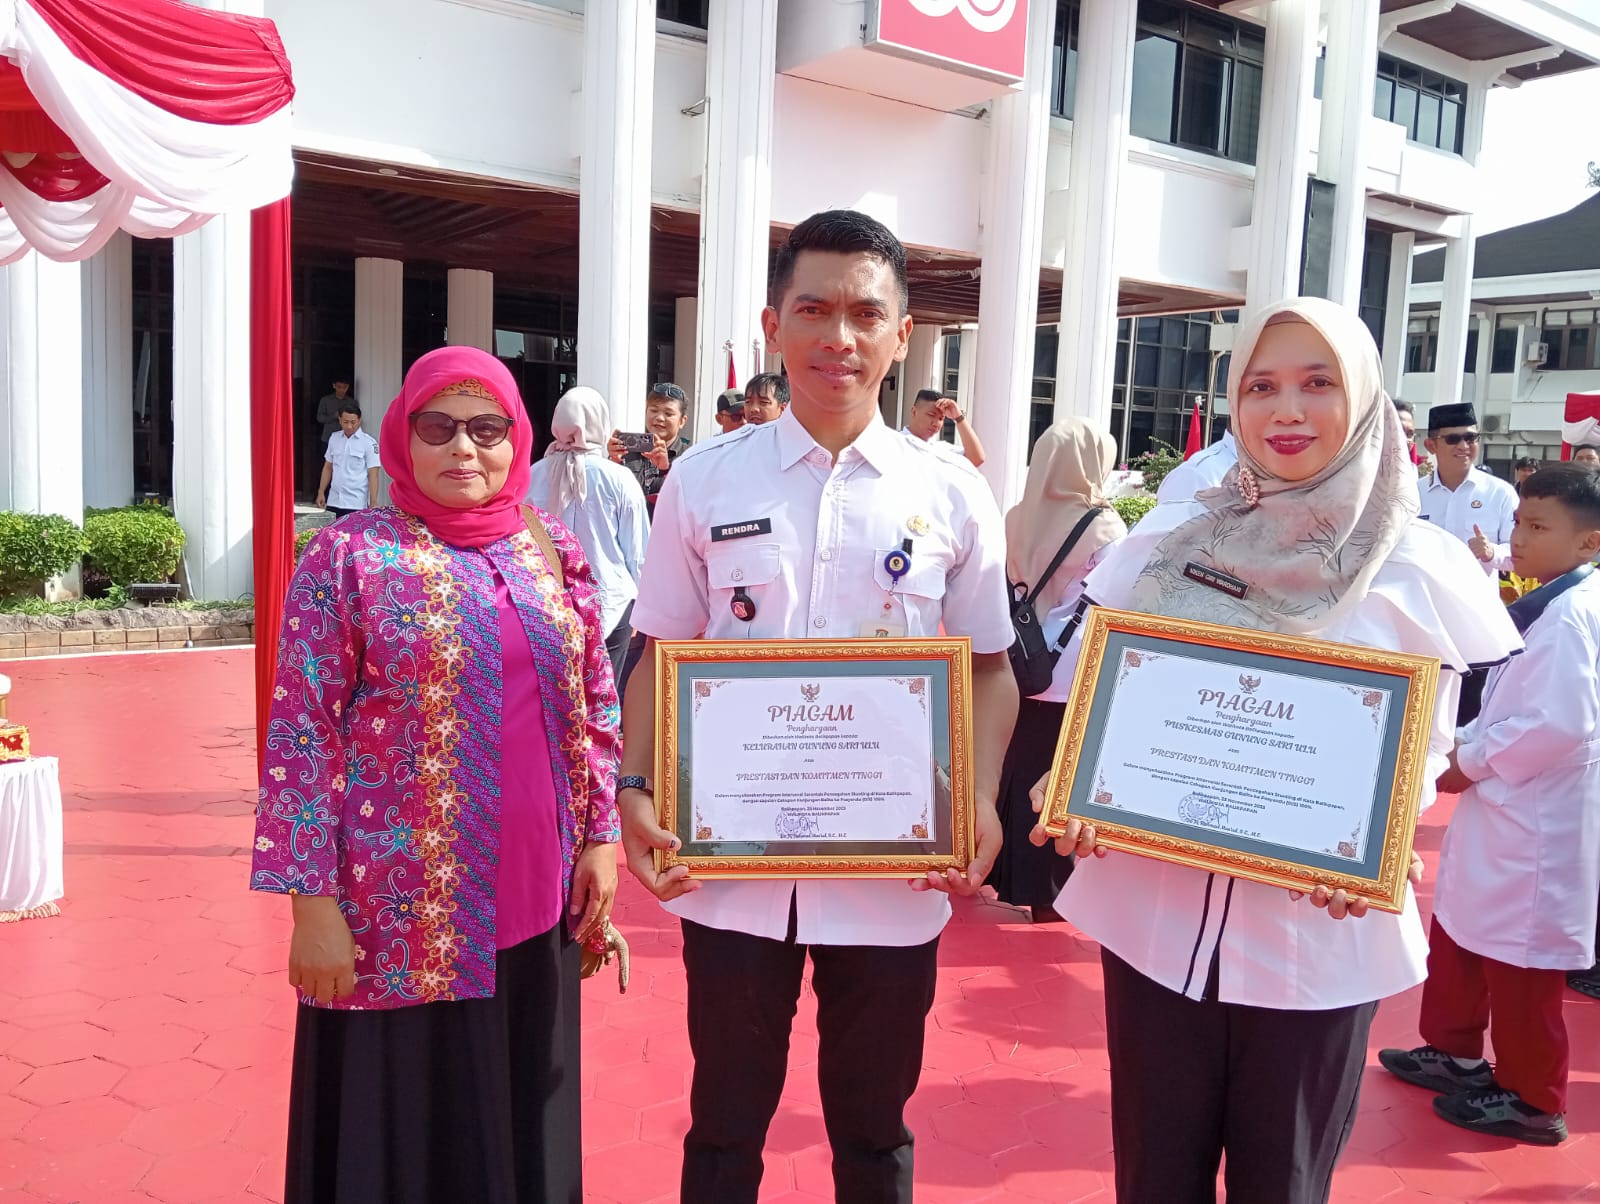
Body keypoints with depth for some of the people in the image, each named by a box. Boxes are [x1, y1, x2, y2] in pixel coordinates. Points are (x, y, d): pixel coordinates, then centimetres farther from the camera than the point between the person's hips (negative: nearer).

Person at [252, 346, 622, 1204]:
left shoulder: (552, 551, 6)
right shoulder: (350, 554, -6)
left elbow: (596, 707, 11)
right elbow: (301, 736, -9)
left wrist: (602, 837, 6)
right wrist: (313, 902, -11)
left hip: (535, 896, 4)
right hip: (403, 906, -4)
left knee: (525, 1114, 17)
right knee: (407, 1126, 10)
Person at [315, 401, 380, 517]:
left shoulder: (369, 442, -6)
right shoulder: (334, 438, 10)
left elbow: (373, 475, -8)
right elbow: (328, 467, 19)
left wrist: (373, 505, -13)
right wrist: (321, 492, 14)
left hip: (356, 506, -5)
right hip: (333, 503, 5)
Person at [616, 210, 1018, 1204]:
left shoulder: (953, 495, -1)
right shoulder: (705, 481, -1)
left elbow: (990, 666, 5)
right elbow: (664, 657, 4)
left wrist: (981, 801, -10)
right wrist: (634, 790, -10)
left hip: (895, 873, 0)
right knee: (725, 1122, 18)